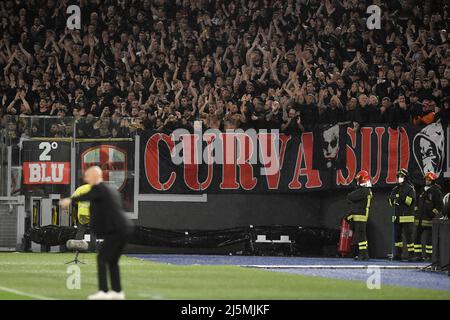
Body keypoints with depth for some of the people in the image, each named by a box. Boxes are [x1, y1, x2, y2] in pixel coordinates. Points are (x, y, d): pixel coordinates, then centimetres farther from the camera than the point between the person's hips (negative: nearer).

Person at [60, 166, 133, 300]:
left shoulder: (99, 188, -8)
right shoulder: (111, 190, 22)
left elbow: (87, 196, -24)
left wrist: (71, 200, -33)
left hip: (115, 230, -10)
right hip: (124, 228, 10)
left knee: (102, 258, -8)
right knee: (112, 260, 16)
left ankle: (103, 291, -13)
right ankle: (117, 291, 17)